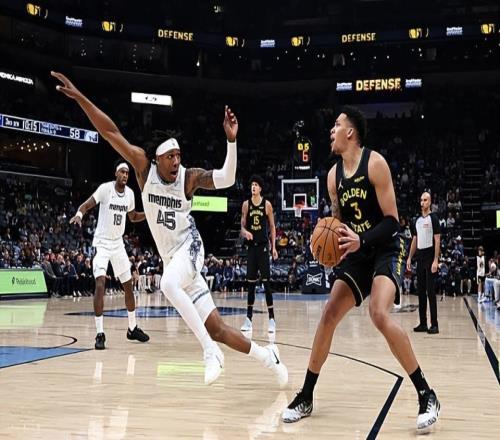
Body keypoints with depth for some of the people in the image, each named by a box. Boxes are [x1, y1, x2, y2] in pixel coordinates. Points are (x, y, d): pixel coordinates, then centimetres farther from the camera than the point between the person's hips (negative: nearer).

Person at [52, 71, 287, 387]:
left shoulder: (190, 177, -12)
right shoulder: (144, 166, -5)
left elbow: (226, 179, -29)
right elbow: (110, 132, -8)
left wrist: (231, 140, -41)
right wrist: (80, 98, -14)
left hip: (189, 248, -4)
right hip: (171, 257, 4)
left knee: (169, 284, -39)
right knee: (217, 329, 2)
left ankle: (210, 349, -27)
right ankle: (268, 356, 20)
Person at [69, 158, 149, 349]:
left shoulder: (130, 193, 2)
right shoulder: (105, 188, -15)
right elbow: (86, 205, -20)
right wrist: (79, 214, -41)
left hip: (118, 244, 6)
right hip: (102, 243, -6)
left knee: (128, 285, 12)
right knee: (100, 285, -19)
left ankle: (132, 328, 27)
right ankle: (100, 334, -15)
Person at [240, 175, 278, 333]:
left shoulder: (267, 204, 0)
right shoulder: (246, 204, 5)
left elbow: (272, 227, 4)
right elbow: (242, 226, 9)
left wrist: (274, 247, -2)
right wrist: (245, 232, -15)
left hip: (263, 246, -3)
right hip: (251, 246, 3)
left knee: (266, 282, -6)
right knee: (251, 283, 6)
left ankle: (272, 319, -3)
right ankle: (248, 318, 12)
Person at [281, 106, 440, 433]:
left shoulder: (375, 163, -15)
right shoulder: (334, 175, 5)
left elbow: (392, 221, -17)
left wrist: (361, 241, -31)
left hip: (387, 250, -7)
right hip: (359, 253, 7)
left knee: (380, 315, -28)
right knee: (329, 315, 0)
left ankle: (427, 396, -16)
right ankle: (306, 397, 13)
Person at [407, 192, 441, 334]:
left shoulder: (433, 218, -6)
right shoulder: (417, 220, 15)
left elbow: (437, 240, -11)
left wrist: (435, 260, -17)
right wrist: (409, 257, 12)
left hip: (430, 258, -7)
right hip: (420, 258, 7)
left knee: (431, 291, -7)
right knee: (421, 291, 8)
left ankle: (434, 324, -4)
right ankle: (423, 323, 13)